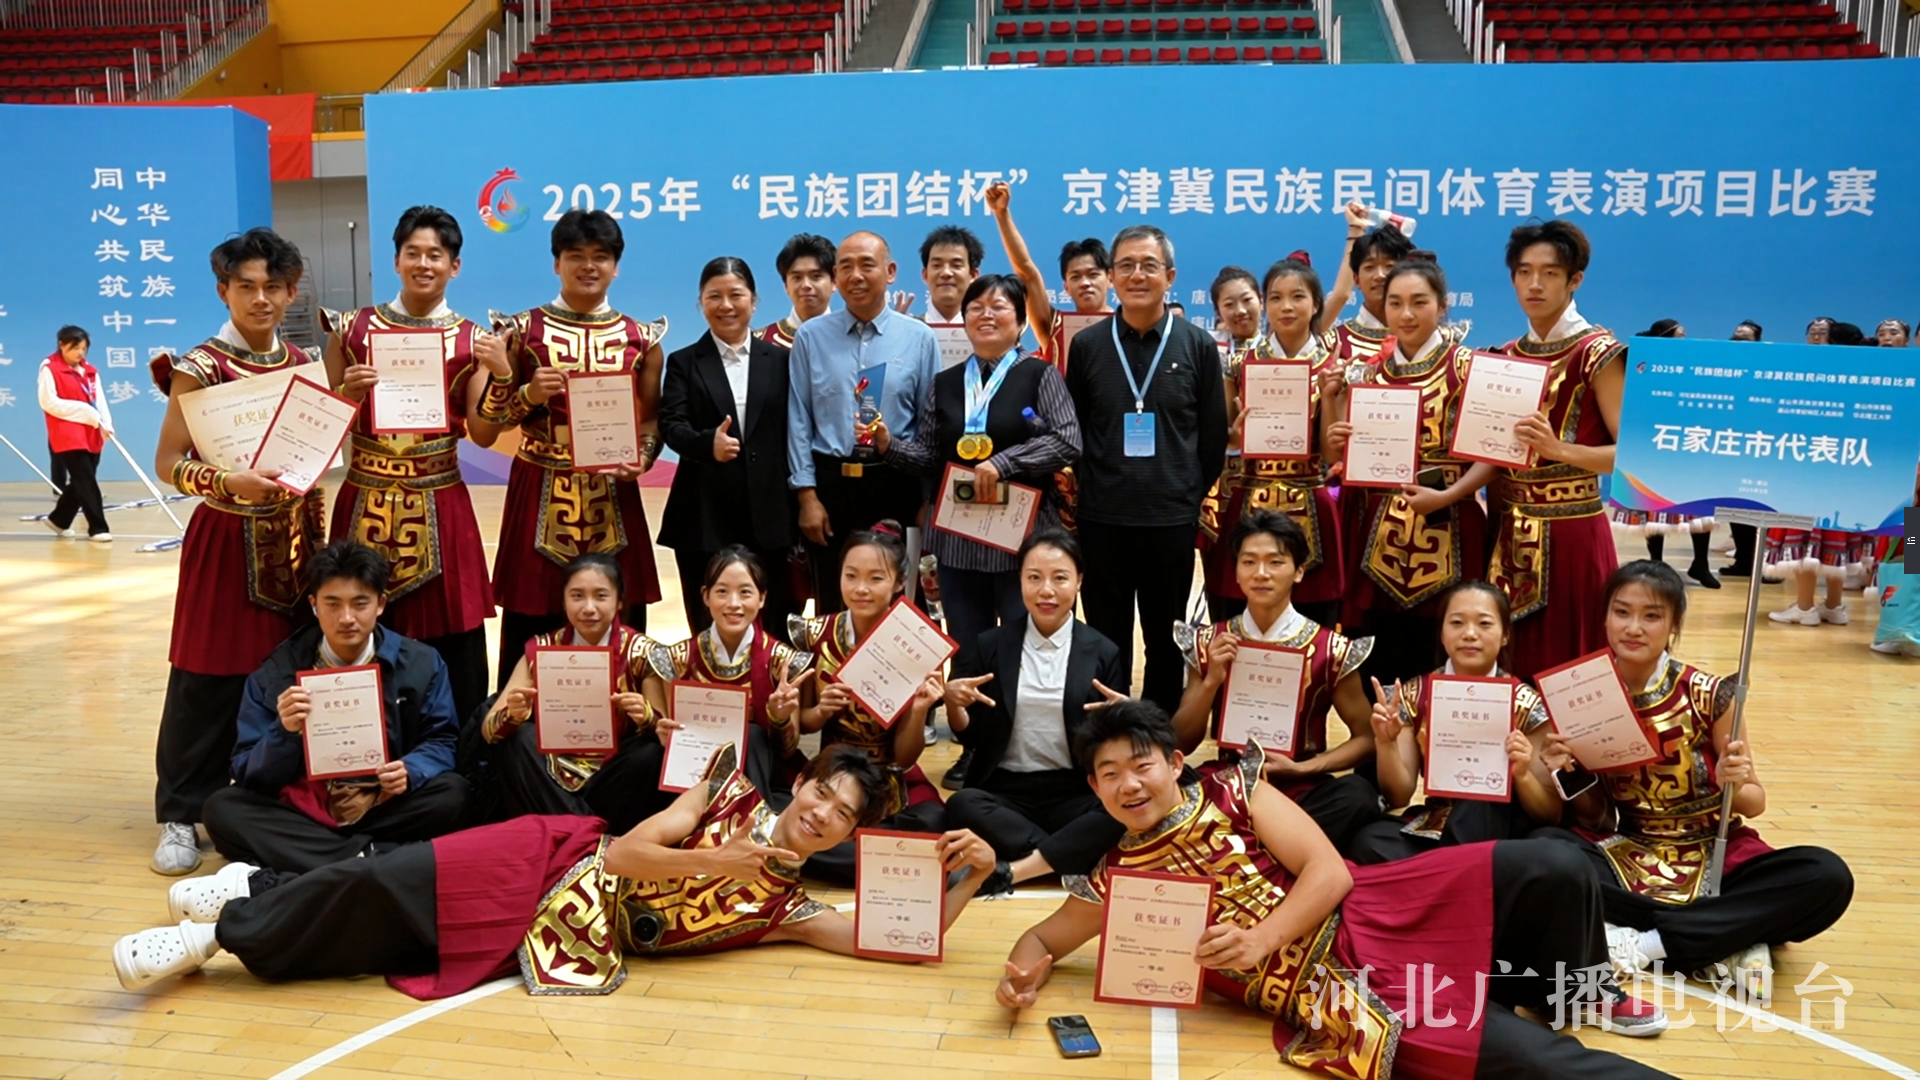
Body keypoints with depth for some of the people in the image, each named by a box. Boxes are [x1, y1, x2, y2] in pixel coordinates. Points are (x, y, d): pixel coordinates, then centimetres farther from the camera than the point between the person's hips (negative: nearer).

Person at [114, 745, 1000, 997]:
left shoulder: (787, 908, 1)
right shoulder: (734, 790, -4)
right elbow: (624, 851, -11)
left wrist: (968, 877, -17)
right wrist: (715, 863, -24)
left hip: (559, 939, 2)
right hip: (547, 864, -2)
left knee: (383, 939, -1)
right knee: (378, 891, -14)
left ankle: (223, 931, 20)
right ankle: (243, 905, 15)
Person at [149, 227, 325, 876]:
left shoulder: (303, 364, 8)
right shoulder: (199, 369, -8)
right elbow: (168, 464, -10)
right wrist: (228, 482, -26)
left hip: (293, 539, 5)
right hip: (227, 542, -5)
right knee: (209, 682, -1)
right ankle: (180, 816, 10)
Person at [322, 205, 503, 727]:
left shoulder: (472, 341, 3)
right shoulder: (353, 329, 4)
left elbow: (483, 434, -2)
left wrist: (501, 374, -15)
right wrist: (349, 392, -13)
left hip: (440, 509, -1)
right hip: (365, 506, 1)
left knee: (453, 651, 0)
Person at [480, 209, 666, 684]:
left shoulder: (641, 338, 7)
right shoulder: (523, 331, 3)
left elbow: (651, 419, 9)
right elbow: (491, 415, 4)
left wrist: (642, 458, -10)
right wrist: (530, 395, -14)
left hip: (613, 497, 1)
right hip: (540, 494, -1)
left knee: (619, 623, 2)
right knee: (530, 624, 0)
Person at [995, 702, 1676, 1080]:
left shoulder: (1231, 789, 6)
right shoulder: (1115, 879, 9)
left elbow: (1330, 871, -1)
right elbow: (1044, 936, 17)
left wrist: (1261, 938, -16)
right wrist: (1025, 968, -9)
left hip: (1374, 918, 2)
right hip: (1335, 996, -2)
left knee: (1553, 870, -17)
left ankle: (1579, 988, 13)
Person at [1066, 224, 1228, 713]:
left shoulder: (1198, 346, 2)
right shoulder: (1086, 345, 4)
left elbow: (1214, 434, 5)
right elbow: (1071, 432, 9)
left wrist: (1194, 496, 3)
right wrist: (1087, 487, 5)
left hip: (1173, 520, 0)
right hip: (1101, 519, 1)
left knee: (1167, 643, 10)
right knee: (1105, 642, 8)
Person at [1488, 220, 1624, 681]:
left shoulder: (1597, 353, -7)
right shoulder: (1504, 357, 11)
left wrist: (1558, 449, -28)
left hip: (1570, 531, -6)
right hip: (1509, 531, 6)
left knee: (1567, 669, -1)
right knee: (1510, 665, 10)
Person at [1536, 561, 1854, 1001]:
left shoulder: (1708, 695, -10)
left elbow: (1755, 803, -3)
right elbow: (1593, 819, 2)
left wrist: (1734, 784, -24)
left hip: (1712, 854, 0)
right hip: (1625, 854, 1)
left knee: (1827, 877, -28)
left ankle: (1646, 943, -22)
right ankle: (1726, 939, -22)